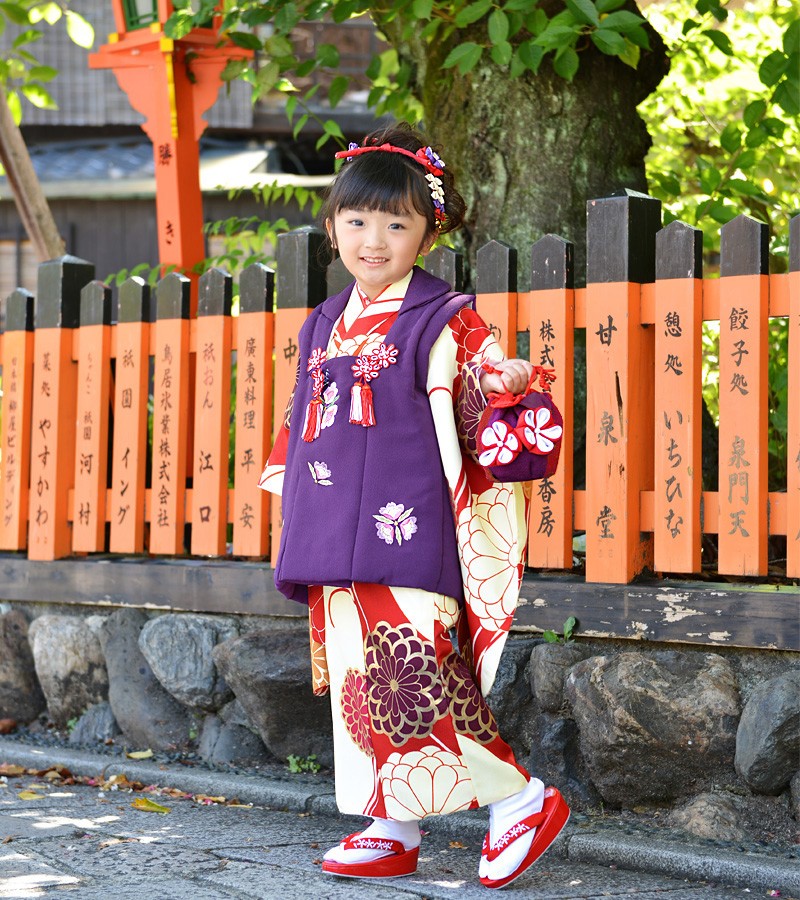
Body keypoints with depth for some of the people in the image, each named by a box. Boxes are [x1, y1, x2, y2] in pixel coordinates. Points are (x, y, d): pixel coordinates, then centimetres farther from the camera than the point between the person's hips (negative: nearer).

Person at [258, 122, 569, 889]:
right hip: (335, 540, 7)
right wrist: (296, 520, 23)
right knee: (357, 676, 9)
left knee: (407, 677, -15)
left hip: (406, 536, -7)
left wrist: (504, 385, -28)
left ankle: (520, 799, -2)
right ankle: (393, 831, 19)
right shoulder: (324, 326, 16)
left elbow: (481, 397, -8)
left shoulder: (445, 322, -4)